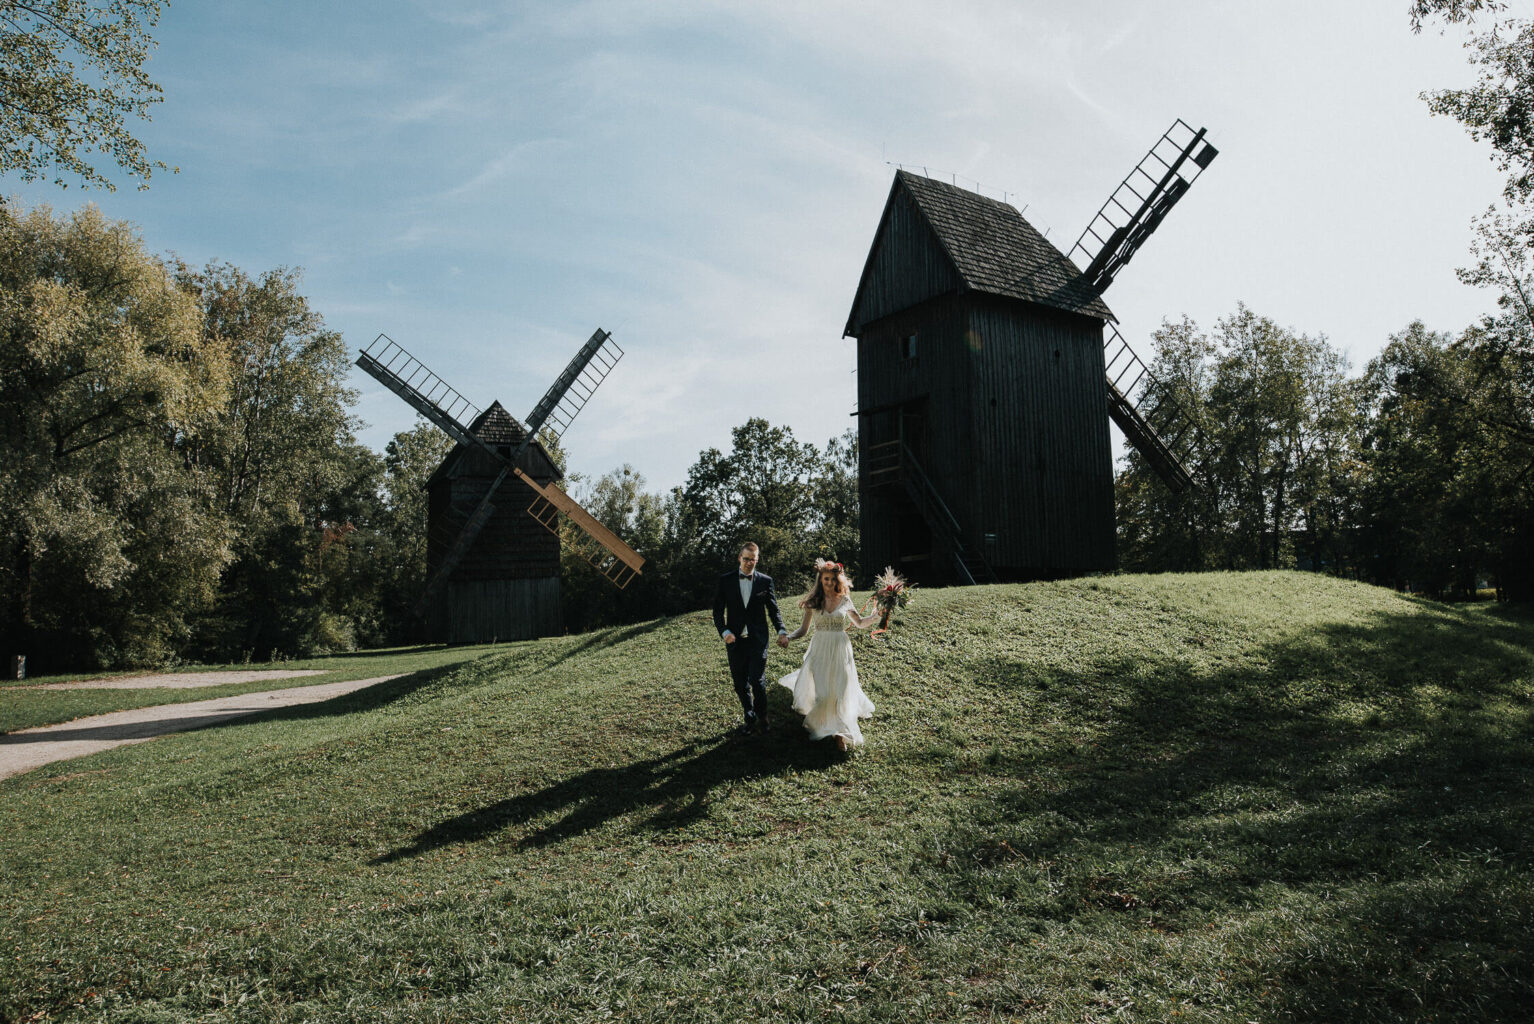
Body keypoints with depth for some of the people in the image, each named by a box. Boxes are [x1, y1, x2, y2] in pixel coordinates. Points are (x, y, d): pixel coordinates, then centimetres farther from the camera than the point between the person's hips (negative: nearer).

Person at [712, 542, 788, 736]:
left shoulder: (765, 581, 3)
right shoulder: (726, 580, 3)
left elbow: (773, 608, 7)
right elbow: (718, 610, 3)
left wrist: (781, 630, -8)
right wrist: (724, 631, -13)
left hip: (758, 640, -1)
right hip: (735, 640, 2)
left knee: (757, 681, -8)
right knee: (741, 684, 8)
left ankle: (761, 718, 14)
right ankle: (750, 719, 24)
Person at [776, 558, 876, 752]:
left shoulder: (845, 601, 3)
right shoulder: (813, 602, 1)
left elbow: (860, 623, 14)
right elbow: (803, 629, 3)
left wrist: (879, 616, -2)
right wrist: (787, 637, -14)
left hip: (840, 650, 0)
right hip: (820, 650, 0)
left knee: (840, 691, -3)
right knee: (818, 690, -6)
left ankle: (840, 734, 4)